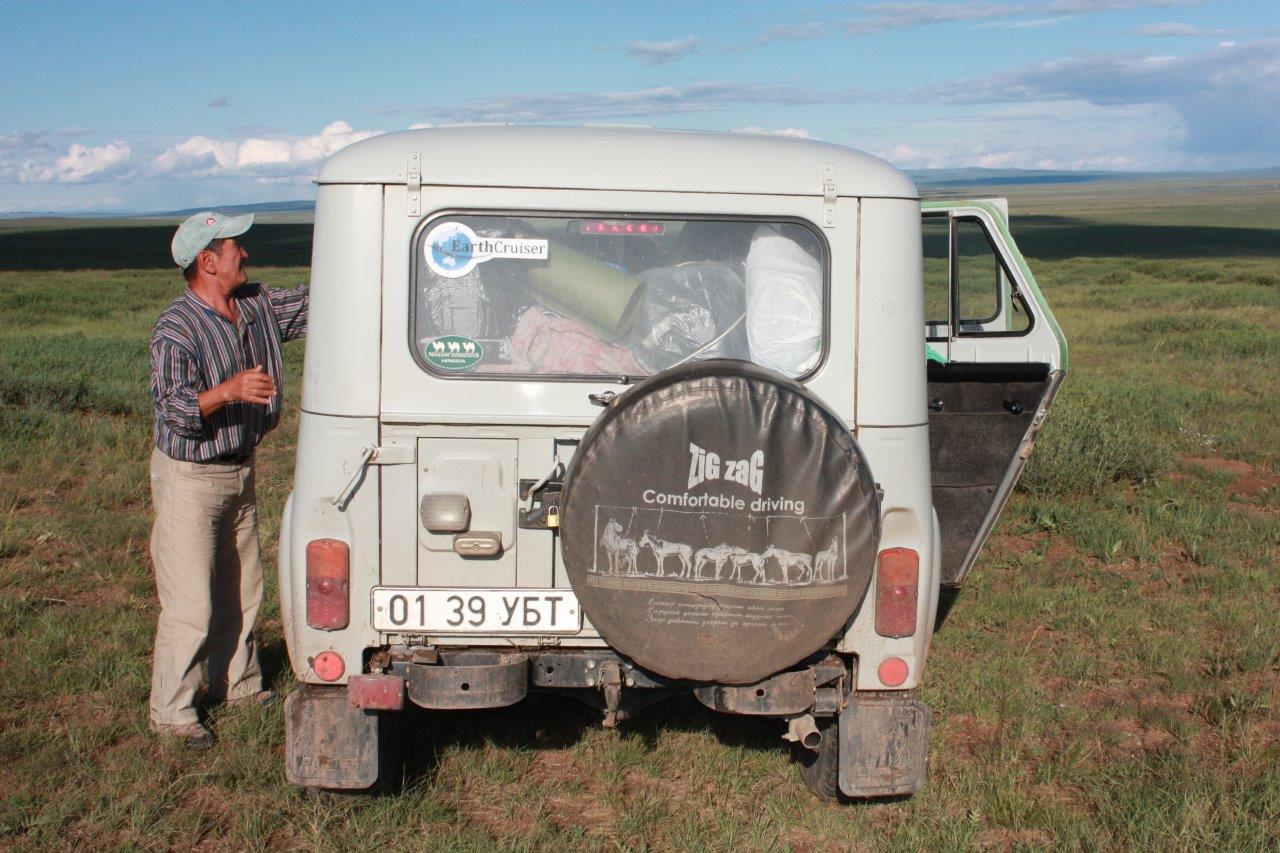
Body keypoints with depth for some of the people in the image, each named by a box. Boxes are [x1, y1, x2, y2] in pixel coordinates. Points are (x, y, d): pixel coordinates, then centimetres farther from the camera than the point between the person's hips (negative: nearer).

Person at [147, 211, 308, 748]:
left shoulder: (256, 305, 2)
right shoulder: (176, 328, -20)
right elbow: (175, 410, -28)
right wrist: (229, 390, -42)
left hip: (239, 470, 8)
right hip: (189, 477, -8)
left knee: (241, 589, 18)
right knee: (190, 603, -5)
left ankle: (237, 683, 34)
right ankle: (170, 711, 8)